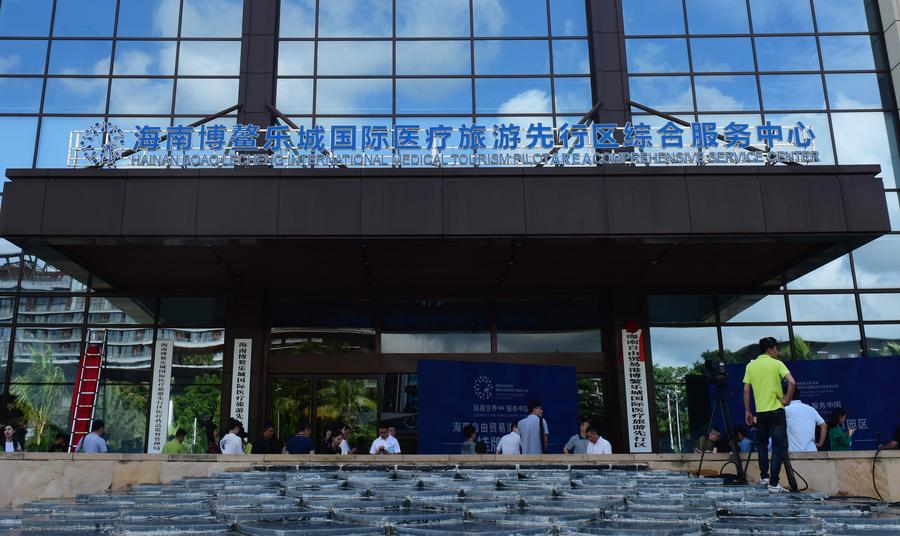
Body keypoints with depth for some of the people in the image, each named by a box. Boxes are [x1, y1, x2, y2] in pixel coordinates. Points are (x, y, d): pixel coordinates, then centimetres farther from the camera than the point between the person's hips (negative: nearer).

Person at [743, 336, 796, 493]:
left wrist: (747, 411, 11)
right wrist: (786, 399, -4)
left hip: (760, 412, 4)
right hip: (776, 410, -4)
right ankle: (773, 484, -7)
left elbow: (746, 390, 5)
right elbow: (792, 382, -17)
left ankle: (764, 477, 25)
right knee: (779, 447, -1)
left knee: (762, 444, 22)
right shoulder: (776, 364, -4)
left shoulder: (750, 366, 6)